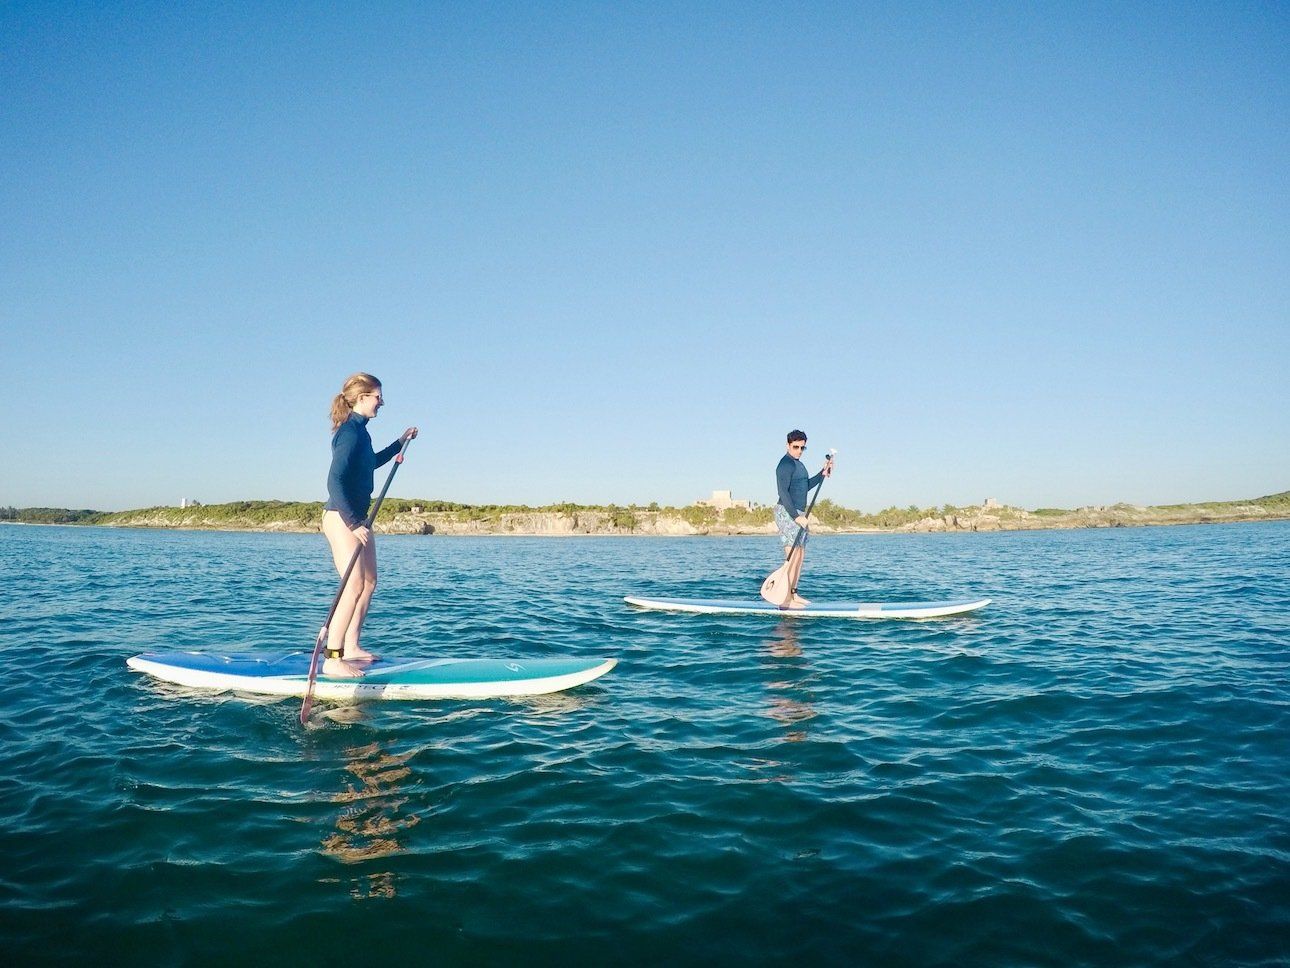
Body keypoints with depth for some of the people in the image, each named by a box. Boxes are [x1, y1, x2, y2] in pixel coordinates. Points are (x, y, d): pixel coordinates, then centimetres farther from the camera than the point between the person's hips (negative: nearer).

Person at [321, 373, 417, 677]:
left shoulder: (359, 430, 14)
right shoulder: (350, 431, -16)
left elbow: (371, 462, 34)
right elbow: (335, 480, -25)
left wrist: (400, 443, 39)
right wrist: (354, 524, -28)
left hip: (357, 516, 11)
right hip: (341, 517, -11)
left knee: (369, 582, 14)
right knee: (354, 586, -15)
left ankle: (352, 648, 22)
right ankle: (332, 659, -14)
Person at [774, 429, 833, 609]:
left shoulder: (797, 464, 19)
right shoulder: (786, 463, -13)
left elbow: (805, 487, 29)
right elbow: (783, 492, -21)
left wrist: (822, 473, 20)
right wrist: (797, 516, -25)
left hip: (798, 513, 10)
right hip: (787, 513, -10)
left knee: (801, 555, 12)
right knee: (793, 555, -14)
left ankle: (793, 594, 18)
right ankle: (786, 599, -14)